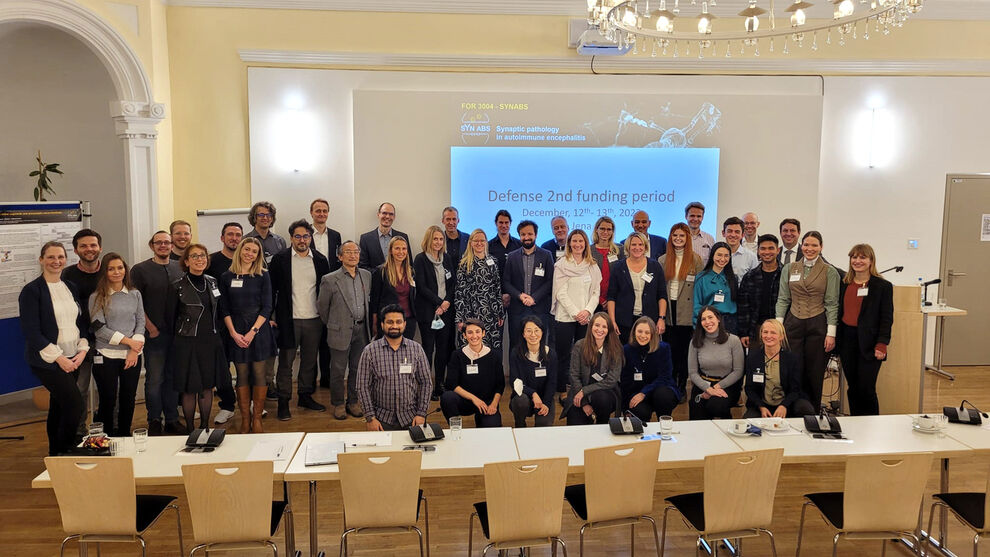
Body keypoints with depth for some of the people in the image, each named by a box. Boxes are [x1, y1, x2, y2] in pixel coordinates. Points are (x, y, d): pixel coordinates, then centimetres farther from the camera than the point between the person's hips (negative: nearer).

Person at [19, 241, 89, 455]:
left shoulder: (71, 288, 10)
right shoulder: (31, 291, -9)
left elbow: (82, 322, 14)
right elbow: (31, 331, -13)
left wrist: (82, 350, -1)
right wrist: (58, 358, -15)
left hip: (73, 359, 6)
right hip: (47, 361, -6)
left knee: (59, 407, 14)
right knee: (75, 405, -13)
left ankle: (55, 454, 26)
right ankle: (66, 452, 4)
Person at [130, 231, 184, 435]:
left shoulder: (180, 268, 10)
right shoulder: (140, 270, -1)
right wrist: (150, 327, -8)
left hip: (178, 333, 4)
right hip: (154, 333, -3)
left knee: (173, 377, 10)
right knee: (154, 378, 0)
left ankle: (172, 420, 19)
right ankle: (154, 421, 13)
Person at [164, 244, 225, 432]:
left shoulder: (212, 282, 7)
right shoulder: (177, 287, -8)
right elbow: (169, 318, -2)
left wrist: (214, 335, 12)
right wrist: (180, 337, 5)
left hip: (211, 342, 4)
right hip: (187, 344, -4)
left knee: (207, 387, 11)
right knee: (189, 389, 2)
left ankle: (205, 426, 23)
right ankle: (190, 430, 16)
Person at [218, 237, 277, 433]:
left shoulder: (263, 276, 2)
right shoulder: (226, 277, 6)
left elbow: (266, 307, -2)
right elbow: (224, 309, 5)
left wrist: (253, 332, -10)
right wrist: (233, 333, -6)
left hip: (260, 331, -1)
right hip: (236, 333, 1)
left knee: (260, 375, 0)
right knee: (242, 376, 4)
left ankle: (257, 418, 10)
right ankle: (245, 419, 12)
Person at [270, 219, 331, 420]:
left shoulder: (320, 260, 6)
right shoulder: (280, 259, -1)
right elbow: (271, 289, 0)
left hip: (314, 320, 3)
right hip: (289, 320, -3)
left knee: (310, 362, 11)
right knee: (285, 363, 2)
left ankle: (305, 396, 25)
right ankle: (283, 401, 11)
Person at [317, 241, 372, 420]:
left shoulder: (366, 276, 6)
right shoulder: (330, 280, -8)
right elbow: (322, 306, 1)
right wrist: (331, 325, 9)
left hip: (361, 330, 4)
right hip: (341, 331, -4)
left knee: (357, 368, 12)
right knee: (338, 370, 6)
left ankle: (353, 401, 26)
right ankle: (338, 404, 20)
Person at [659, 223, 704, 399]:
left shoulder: (695, 259, 1)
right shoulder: (663, 260, 9)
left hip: (687, 312, -2)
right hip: (668, 312, 2)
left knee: (684, 350, 4)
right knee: (670, 349, 5)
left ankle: (682, 386, 13)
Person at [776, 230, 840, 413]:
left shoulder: (830, 272, 2)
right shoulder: (789, 269, 9)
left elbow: (832, 304, 0)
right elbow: (783, 299, 9)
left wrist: (831, 333, -6)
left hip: (817, 325, -2)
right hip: (793, 323, 2)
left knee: (814, 374, 3)